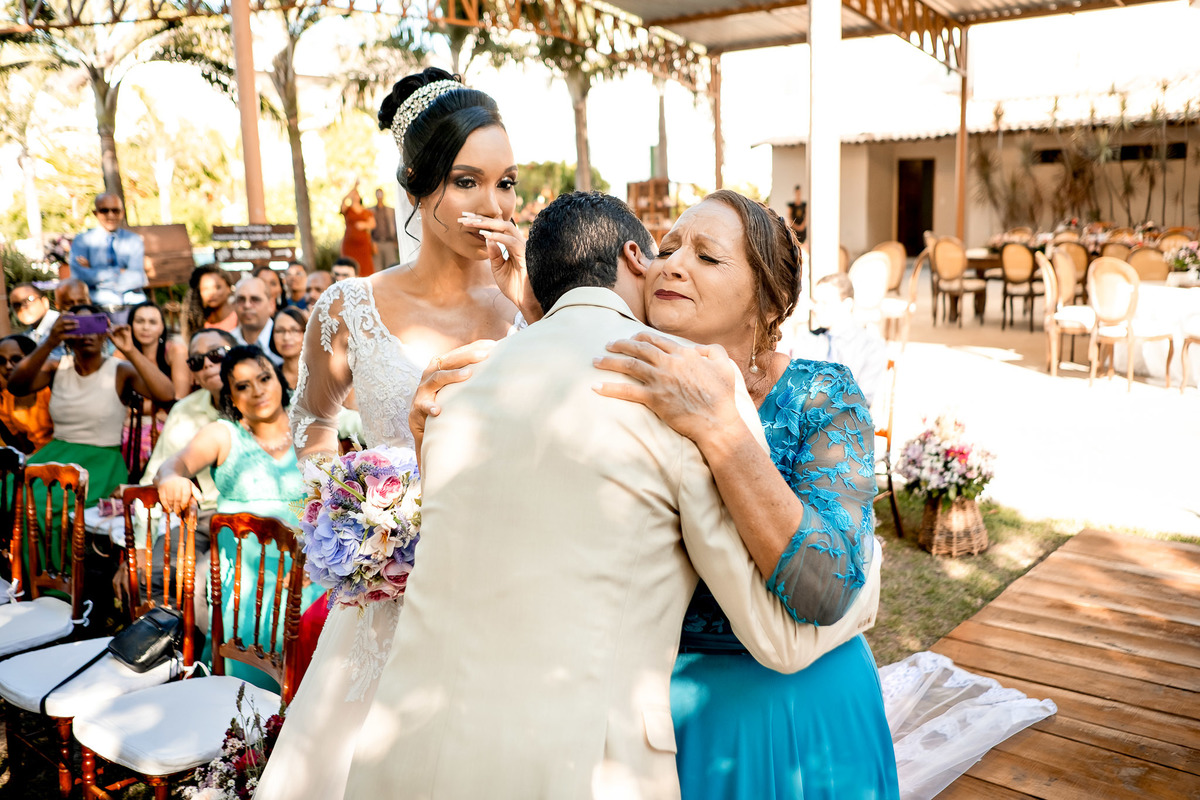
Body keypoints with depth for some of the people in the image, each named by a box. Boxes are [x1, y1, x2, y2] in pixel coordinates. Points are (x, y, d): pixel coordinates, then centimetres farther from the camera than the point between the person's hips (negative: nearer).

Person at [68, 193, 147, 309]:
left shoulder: (133, 240, 13)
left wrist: (94, 272, -6)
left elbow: (138, 279, -2)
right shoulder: (82, 240, 9)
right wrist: (119, 271, -9)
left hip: (131, 300, 2)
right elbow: (79, 275, -8)